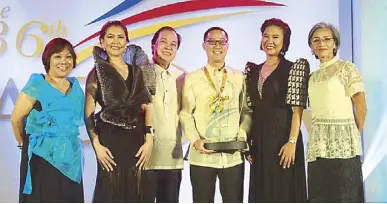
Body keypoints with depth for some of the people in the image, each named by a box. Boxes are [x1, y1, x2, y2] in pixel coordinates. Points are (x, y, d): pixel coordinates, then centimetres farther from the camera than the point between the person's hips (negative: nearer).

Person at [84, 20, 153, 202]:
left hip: (135, 141, 4)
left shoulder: (136, 71, 12)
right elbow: (88, 114, -3)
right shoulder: (97, 73, 1)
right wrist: (97, 145, -13)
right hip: (110, 141, -4)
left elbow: (146, 107, 8)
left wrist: (149, 140, -1)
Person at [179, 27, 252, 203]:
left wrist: (242, 135, -6)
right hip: (202, 155, -1)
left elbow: (246, 111, 9)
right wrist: (195, 140, -13)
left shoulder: (239, 77, 9)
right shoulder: (192, 78, 3)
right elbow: (185, 114, 0)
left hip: (233, 155, 2)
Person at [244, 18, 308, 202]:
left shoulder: (294, 69, -4)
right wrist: (248, 142, 7)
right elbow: (250, 110, 12)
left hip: (283, 138, -5)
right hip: (259, 141, 6)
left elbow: (297, 109, -10)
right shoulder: (253, 71, 12)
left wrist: (292, 142, -18)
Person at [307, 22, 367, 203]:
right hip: (317, 146, 6)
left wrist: (353, 137, 6)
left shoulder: (346, 68, -1)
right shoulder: (312, 77, 16)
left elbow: (361, 108, -3)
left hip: (342, 145, -5)